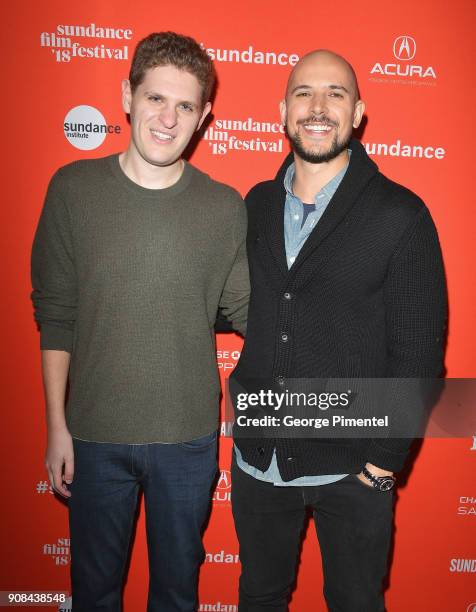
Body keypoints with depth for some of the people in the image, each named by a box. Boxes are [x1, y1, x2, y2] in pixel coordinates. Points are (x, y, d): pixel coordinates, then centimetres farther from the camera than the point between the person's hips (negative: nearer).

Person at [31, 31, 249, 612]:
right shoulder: (73, 189, -6)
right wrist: (57, 426, -1)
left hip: (188, 438, 0)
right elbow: (54, 315, -1)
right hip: (95, 434, 0)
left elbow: (246, 312, 1)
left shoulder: (225, 206, -6)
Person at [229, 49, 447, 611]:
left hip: (350, 465, -3)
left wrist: (384, 460, -11)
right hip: (257, 456, 4)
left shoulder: (399, 215, -11)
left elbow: (418, 350, -10)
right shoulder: (257, 205, 2)